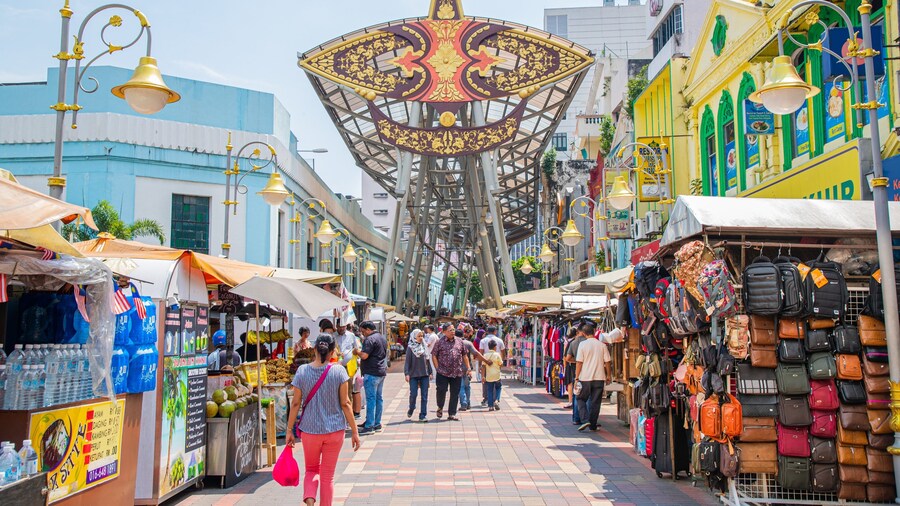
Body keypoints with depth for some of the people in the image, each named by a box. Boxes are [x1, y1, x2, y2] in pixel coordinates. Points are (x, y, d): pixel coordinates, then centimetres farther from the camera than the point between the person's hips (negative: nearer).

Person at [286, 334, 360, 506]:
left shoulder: (302, 371, -5)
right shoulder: (339, 371, -9)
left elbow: (295, 403, -3)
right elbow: (345, 404, -7)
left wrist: (290, 430, 7)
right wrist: (354, 431, 0)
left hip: (309, 429, 1)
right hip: (334, 429, -1)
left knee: (311, 470, 20)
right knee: (328, 475, 12)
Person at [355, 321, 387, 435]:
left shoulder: (370, 339, -14)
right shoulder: (383, 338, 16)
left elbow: (364, 355, -23)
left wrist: (357, 351, -3)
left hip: (372, 373, -9)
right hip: (382, 371, 9)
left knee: (371, 399, -7)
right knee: (379, 398, 12)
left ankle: (369, 426, -6)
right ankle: (377, 424, 17)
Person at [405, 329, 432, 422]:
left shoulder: (424, 346, 9)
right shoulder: (410, 347, -3)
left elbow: (428, 360, 15)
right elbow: (407, 361, -4)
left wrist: (430, 372, 12)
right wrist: (406, 373, -12)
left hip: (424, 374, 4)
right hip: (414, 375, -4)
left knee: (424, 396, 2)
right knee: (413, 394, -3)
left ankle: (423, 416, 6)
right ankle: (411, 409, 26)